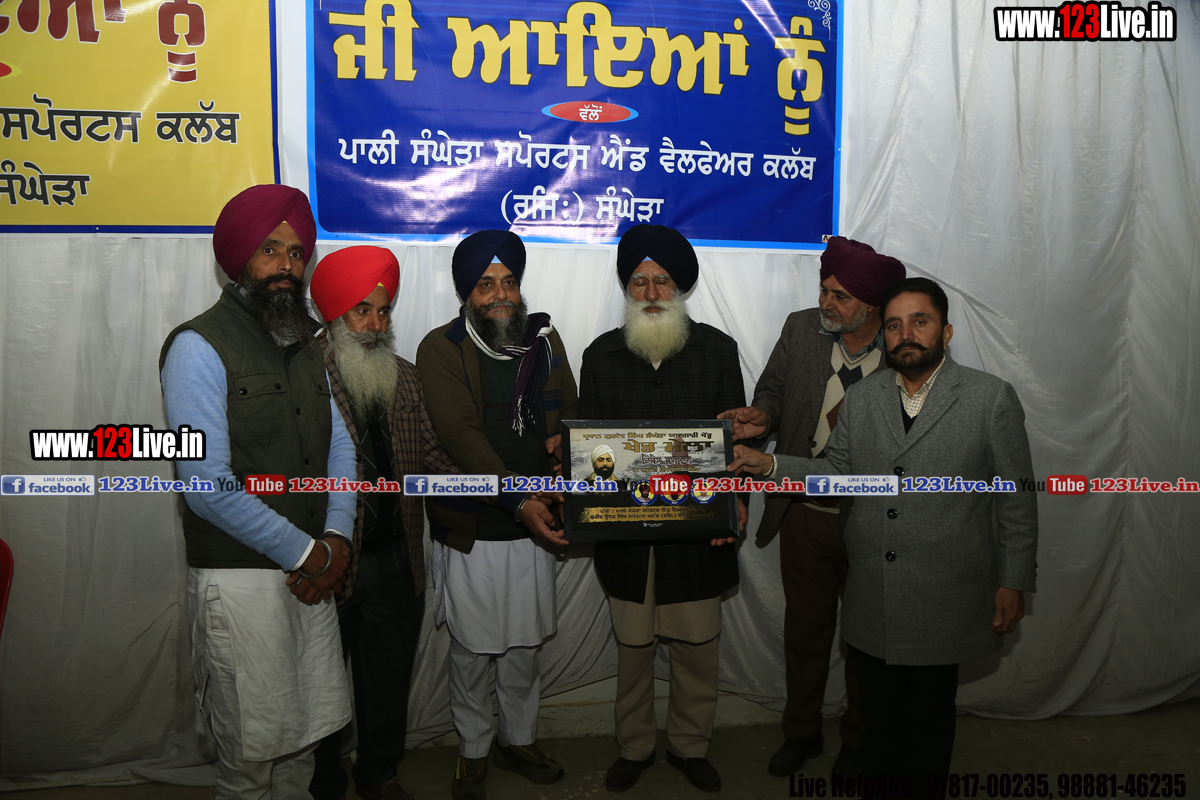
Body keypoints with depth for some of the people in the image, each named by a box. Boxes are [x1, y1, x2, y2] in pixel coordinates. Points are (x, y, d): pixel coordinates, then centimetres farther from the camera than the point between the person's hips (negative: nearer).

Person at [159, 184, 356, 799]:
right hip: (240, 579, -6)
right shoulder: (199, 347, -12)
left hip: (309, 571, 7)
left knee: (304, 733, 16)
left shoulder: (306, 344, 12)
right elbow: (208, 486, -19)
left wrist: (336, 538, -5)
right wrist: (304, 552, -13)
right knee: (253, 747, 7)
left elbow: (340, 444, 10)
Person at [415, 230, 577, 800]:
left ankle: (519, 740, 37)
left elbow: (571, 408, 17)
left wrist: (564, 438, -7)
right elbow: (463, 436, -19)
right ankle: (473, 752, 31)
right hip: (471, 528, -4)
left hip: (533, 522, 4)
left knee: (526, 645, 16)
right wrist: (518, 501, -27)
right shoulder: (441, 349, -8)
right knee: (472, 649, 9)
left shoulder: (544, 339, 8)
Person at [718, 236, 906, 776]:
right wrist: (762, 416, -14)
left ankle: (859, 742, 40)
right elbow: (773, 389, 8)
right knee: (804, 628, 18)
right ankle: (801, 733, 40)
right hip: (805, 514, 3)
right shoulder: (801, 329, -3)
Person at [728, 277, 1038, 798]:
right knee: (879, 705, 17)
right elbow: (838, 471, 10)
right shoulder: (860, 398, 5)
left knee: (931, 710, 13)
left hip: (944, 598, -3)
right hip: (872, 594, 3)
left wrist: (1013, 583, -4)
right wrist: (769, 465, -3)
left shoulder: (992, 399, -6)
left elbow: (1017, 498, -3)